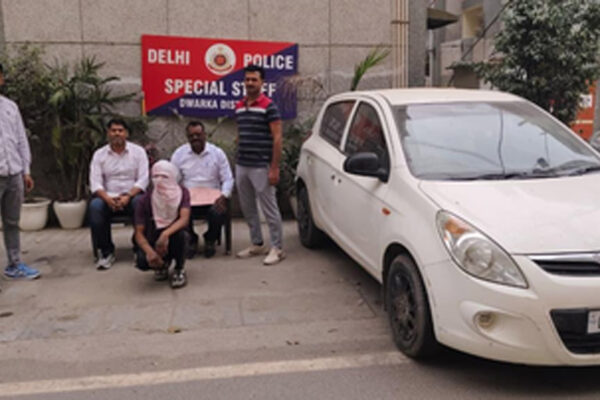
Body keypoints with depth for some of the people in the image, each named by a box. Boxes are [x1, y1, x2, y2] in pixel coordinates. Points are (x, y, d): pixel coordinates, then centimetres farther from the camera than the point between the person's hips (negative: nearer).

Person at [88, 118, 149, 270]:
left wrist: (128, 196, -20)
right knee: (95, 206, -31)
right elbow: (95, 182, -1)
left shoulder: (138, 151, 6)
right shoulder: (99, 154, 8)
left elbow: (143, 179, -4)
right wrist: (108, 199, -21)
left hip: (131, 196, -1)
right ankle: (106, 252, -19)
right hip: (108, 197, 1)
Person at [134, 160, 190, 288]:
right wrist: (149, 251, -35)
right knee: (142, 261, -31)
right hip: (153, 240, 1)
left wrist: (165, 234, -45)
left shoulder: (182, 193, -13)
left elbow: (184, 219, -28)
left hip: (173, 238, -1)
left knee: (179, 233, -36)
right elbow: (139, 233, -16)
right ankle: (162, 264, 9)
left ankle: (179, 269, -8)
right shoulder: (145, 200, -14)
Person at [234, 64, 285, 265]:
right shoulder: (239, 107, 11)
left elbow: (277, 138, -12)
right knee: (247, 209, 14)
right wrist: (238, 159, 14)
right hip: (241, 166, 7)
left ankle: (277, 248, 8)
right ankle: (257, 244, 26)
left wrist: (274, 168, -17)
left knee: (269, 209, -1)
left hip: (261, 167, -7)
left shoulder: (269, 106, -9)